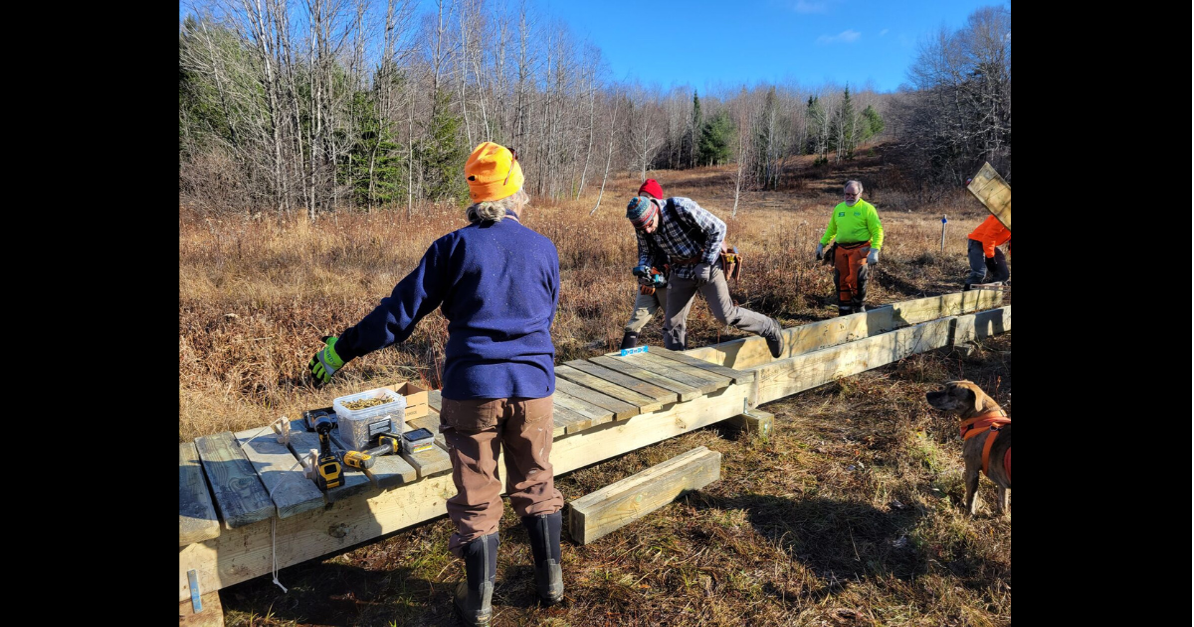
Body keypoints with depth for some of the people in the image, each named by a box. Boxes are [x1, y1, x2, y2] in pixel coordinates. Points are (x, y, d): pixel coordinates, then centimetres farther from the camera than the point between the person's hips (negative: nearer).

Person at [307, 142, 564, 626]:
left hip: (472, 387, -2)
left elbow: (402, 309, -6)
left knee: (477, 498, 11)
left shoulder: (455, 246, -6)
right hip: (533, 386, 2)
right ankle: (550, 580, 34)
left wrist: (343, 349, 5)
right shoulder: (544, 249, 2)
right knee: (536, 485, 19)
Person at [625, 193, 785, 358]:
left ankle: (770, 328, 14)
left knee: (725, 314, -9)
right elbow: (645, 252, 8)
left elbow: (718, 228, -20)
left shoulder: (681, 207, -28)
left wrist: (706, 264, -18)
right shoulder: (642, 229, -11)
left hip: (708, 265, -5)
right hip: (680, 272, 5)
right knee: (672, 321, 3)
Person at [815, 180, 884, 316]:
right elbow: (831, 229, 24)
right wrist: (822, 244, 17)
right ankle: (844, 313, 17)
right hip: (841, 250, 5)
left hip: (859, 250, -5)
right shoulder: (838, 208, 15)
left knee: (857, 280, -17)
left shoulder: (867, 208, -1)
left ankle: (859, 309, 2)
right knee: (842, 282, 6)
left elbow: (877, 231, -6)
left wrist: (875, 250, -17)